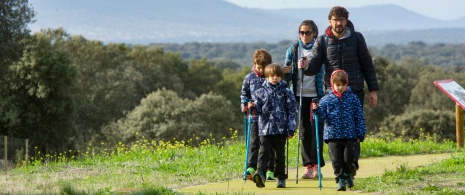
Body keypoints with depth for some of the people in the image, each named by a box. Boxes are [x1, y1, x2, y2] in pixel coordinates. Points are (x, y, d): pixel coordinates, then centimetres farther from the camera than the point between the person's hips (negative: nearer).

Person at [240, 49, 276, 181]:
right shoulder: (250, 78, 6)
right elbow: (244, 93, 16)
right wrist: (244, 104, 0)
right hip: (255, 116, 1)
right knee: (254, 142, -1)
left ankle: (271, 169, 9)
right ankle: (251, 167, -4)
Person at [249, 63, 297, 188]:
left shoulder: (286, 92, 3)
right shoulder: (261, 92, 7)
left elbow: (292, 111, 3)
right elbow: (259, 110, 7)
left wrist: (291, 129, -3)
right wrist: (253, 107, -18)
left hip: (281, 130, 0)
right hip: (265, 129, 0)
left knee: (280, 154, 7)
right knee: (264, 152, -12)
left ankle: (281, 178, 17)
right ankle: (261, 174, -24)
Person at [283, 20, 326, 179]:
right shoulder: (293, 50, 8)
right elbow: (288, 75, 8)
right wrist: (286, 72, -14)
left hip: (317, 94, -3)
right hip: (299, 94, 3)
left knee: (317, 128, -5)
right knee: (304, 130, 4)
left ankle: (317, 164, 0)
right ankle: (308, 165, 9)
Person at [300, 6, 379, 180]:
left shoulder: (356, 38, 3)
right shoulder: (322, 41, 3)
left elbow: (367, 64, 7)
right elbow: (314, 66, -2)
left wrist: (373, 90, 5)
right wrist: (306, 66, -26)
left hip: (355, 91, -1)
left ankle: (352, 161, -16)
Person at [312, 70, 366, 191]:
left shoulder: (353, 98, 5)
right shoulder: (327, 99, 5)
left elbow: (359, 117, 6)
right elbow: (322, 115, 1)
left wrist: (360, 134, 3)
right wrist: (316, 110, -22)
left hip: (349, 135, 0)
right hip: (332, 135, 0)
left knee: (348, 157, -2)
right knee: (336, 160, -1)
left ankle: (348, 174, 25)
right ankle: (340, 179, 9)